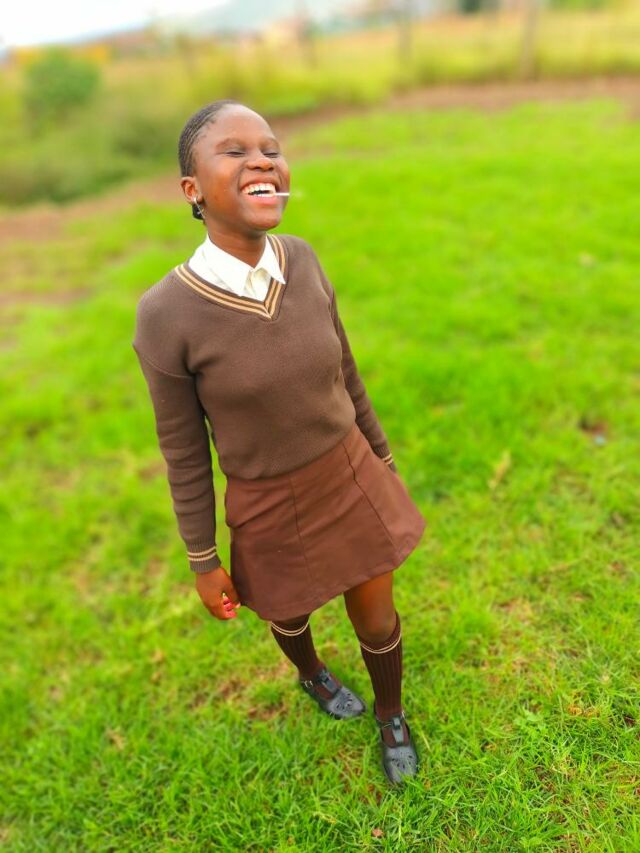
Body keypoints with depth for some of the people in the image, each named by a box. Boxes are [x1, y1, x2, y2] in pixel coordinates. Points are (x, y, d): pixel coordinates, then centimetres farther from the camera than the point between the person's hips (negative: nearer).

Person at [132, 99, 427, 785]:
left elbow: (344, 372, 1)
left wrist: (383, 460, 12)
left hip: (353, 480, 3)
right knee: (291, 615, 27)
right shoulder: (165, 314, -24)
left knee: (377, 623, 19)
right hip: (270, 511, -2)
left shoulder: (301, 261, -12)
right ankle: (311, 673, 66)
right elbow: (184, 453, -12)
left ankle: (391, 717, 53)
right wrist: (203, 562, -3)